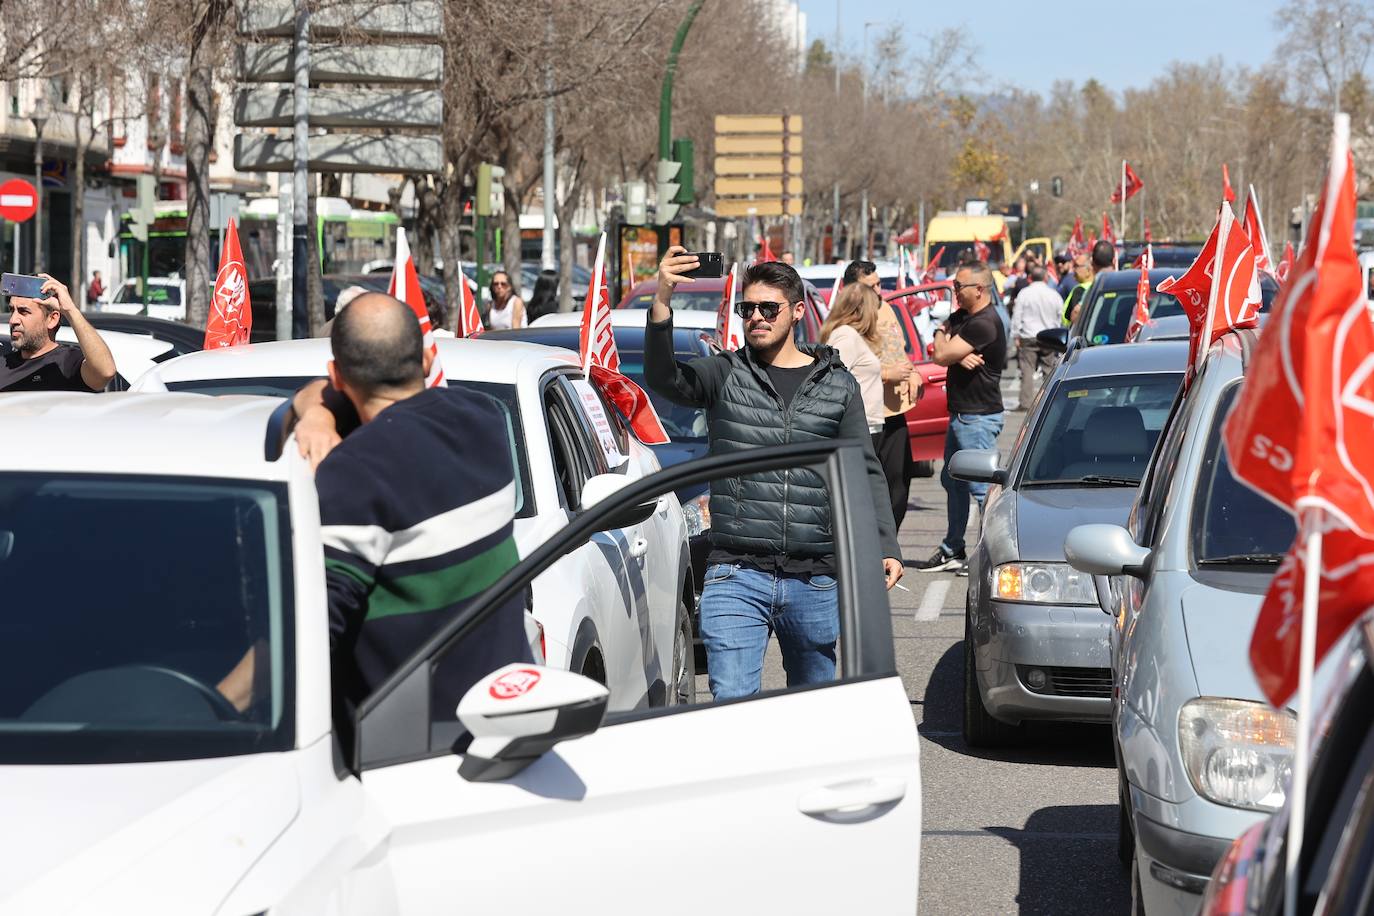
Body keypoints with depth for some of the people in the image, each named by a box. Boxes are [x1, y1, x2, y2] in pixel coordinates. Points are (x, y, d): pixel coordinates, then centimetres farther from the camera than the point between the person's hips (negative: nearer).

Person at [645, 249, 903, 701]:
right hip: (736, 576, -2)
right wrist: (661, 303, -30)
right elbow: (664, 378, -14)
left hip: (816, 583, 2)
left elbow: (865, 473, 8)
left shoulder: (838, 385, 8)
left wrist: (885, 547, -5)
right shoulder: (725, 375, 4)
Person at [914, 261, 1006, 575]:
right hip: (961, 414, 10)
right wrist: (960, 355, -11)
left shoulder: (984, 324, -19)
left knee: (982, 486, -9)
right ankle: (952, 551, 23)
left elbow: (943, 355, -20)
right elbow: (941, 353, 10)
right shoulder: (961, 316, 13)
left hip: (979, 417, -10)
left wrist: (942, 336, 2)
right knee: (953, 481, 15)